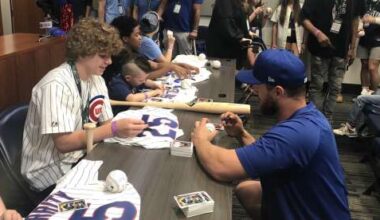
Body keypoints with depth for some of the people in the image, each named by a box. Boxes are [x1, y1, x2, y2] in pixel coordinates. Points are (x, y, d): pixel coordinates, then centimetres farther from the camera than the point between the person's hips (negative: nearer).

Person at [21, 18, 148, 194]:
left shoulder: (97, 80, 2)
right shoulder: (57, 85, -23)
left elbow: (106, 122, 3)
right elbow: (63, 142, -27)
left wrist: (123, 128, -18)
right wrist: (114, 129, -31)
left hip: (80, 158, 7)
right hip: (51, 172, -7)